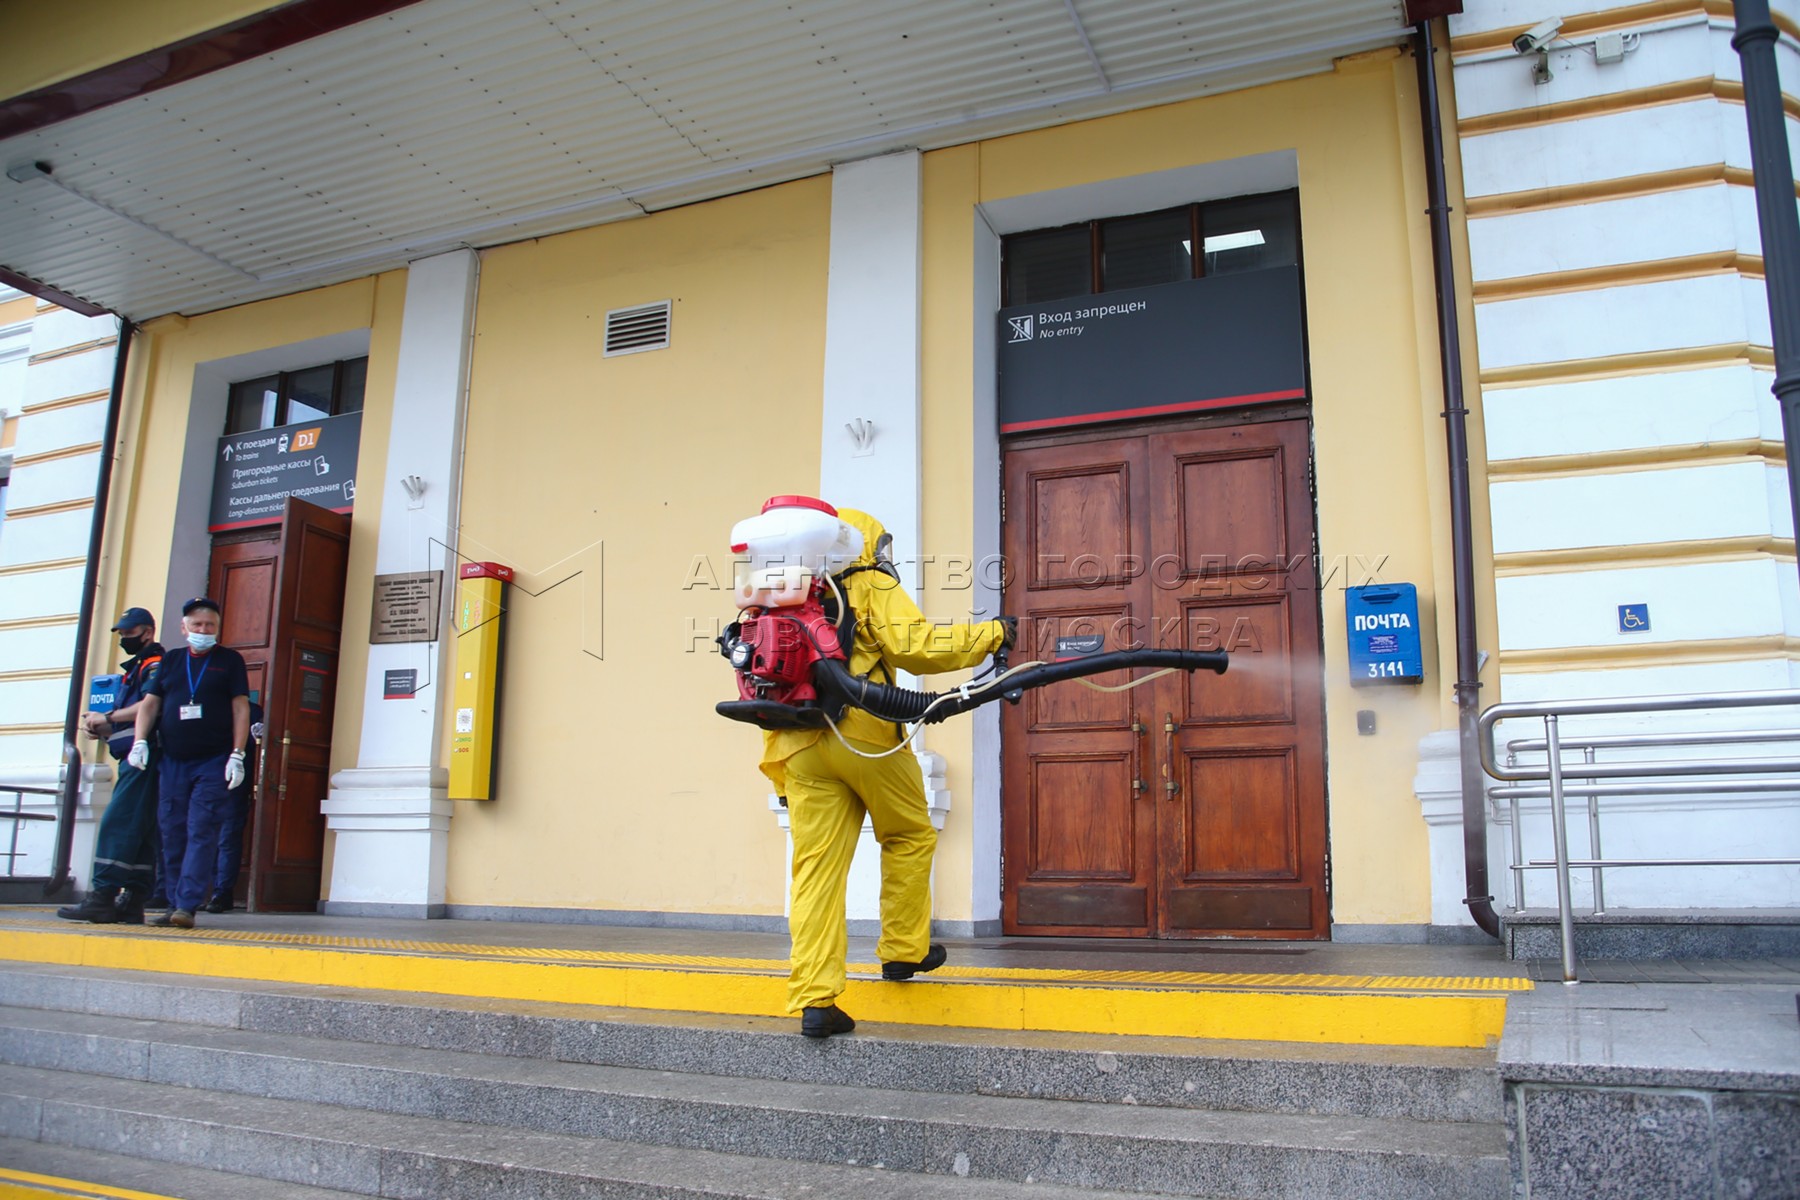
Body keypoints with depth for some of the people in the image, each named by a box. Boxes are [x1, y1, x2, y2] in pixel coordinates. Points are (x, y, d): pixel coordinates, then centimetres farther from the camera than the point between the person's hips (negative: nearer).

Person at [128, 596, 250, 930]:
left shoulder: (230, 660, 5)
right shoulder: (171, 660, 15)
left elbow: (241, 708, 0)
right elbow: (149, 703, 12)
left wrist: (237, 755, -9)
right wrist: (140, 741, -4)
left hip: (213, 763, -4)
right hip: (173, 762, 4)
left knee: (201, 833, -10)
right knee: (173, 835, 4)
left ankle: (187, 905, -13)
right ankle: (175, 907, 10)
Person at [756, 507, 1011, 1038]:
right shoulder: (872, 586, 4)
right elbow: (915, 645, -10)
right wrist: (992, 634, 1)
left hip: (798, 744, 5)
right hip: (863, 734, -5)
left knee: (816, 866, 3)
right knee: (910, 836, 18)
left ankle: (814, 1000, 1)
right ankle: (902, 950, 23)